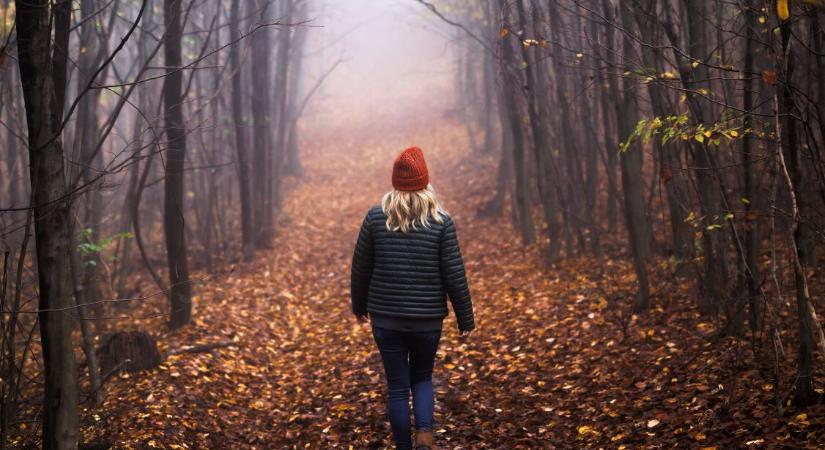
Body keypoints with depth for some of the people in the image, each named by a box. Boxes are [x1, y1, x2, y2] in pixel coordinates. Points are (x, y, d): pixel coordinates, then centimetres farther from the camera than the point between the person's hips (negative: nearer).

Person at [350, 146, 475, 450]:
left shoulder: (375, 217, -4)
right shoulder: (441, 221, -7)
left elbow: (360, 268, 3)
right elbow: (454, 274, -6)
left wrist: (359, 305, 20)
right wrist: (465, 318, 3)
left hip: (386, 317, 0)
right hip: (427, 319, 0)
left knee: (397, 386, 10)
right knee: (422, 378, 19)